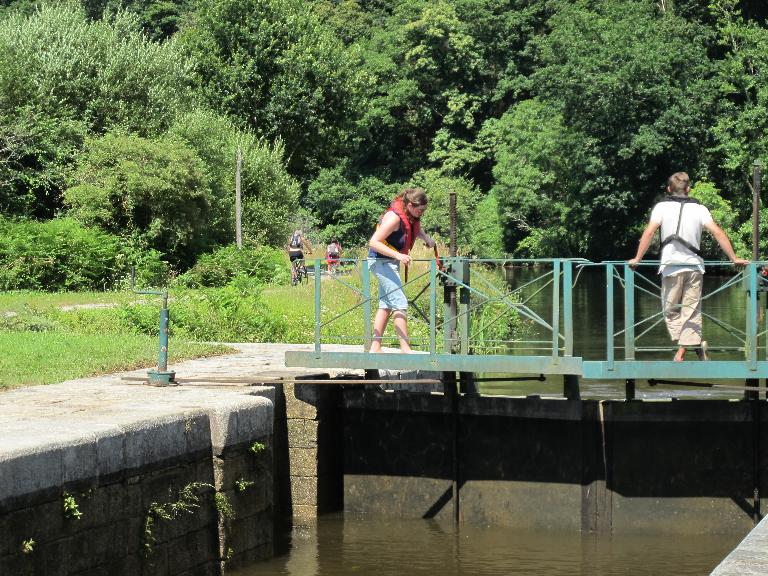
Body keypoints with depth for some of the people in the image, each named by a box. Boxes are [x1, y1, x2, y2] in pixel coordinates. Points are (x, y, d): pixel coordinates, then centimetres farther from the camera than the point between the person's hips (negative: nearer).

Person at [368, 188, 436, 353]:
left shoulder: (410, 217, 2)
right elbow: (373, 242, -28)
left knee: (386, 305, 10)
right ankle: (405, 348, -14)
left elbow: (416, 228, 28)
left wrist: (426, 237, 7)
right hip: (381, 260, -10)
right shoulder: (394, 218, -25)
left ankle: (375, 347, 13)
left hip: (391, 262, 10)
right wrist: (398, 255, -37)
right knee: (400, 304, -13)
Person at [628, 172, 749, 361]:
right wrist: (734, 258, 2)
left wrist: (637, 258, -3)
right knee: (691, 311, 6)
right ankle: (681, 352, 0)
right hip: (694, 266, 2)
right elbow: (718, 233, -2)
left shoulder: (662, 207, 2)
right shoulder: (699, 209, 5)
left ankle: (696, 345, -2)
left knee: (670, 310, 9)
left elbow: (649, 232, -9)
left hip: (671, 267, -2)